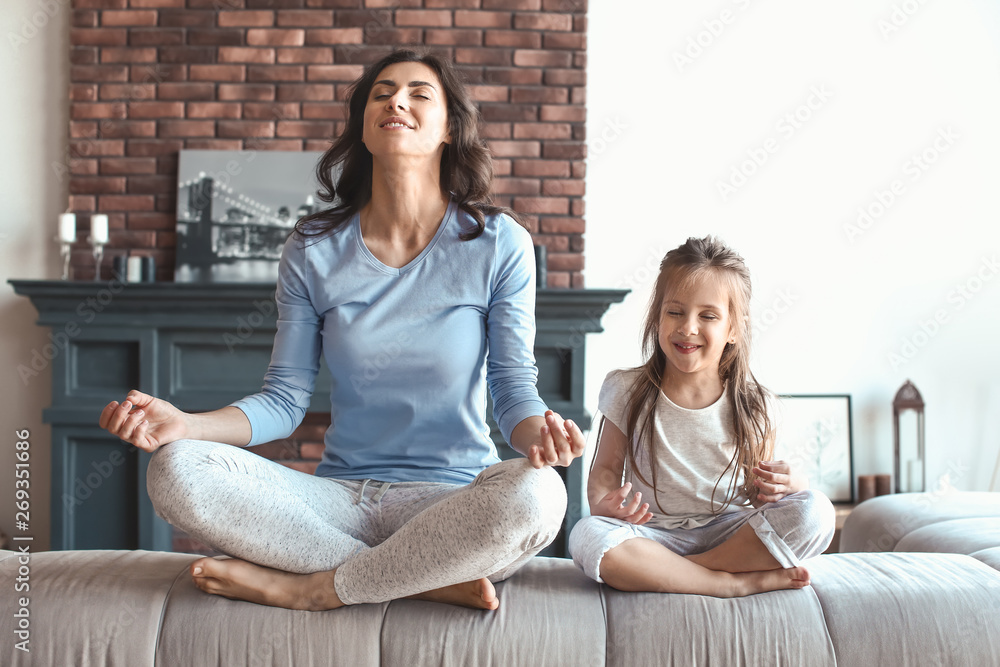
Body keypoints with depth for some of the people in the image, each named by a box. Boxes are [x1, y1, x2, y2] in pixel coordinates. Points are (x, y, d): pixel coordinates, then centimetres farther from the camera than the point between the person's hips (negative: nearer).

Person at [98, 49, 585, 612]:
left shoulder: (498, 243, -1)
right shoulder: (314, 251, 4)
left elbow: (514, 387, 0)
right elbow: (285, 401, 4)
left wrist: (540, 430, -24)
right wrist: (185, 424, -13)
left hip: (450, 502, -2)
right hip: (340, 500, 2)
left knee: (536, 495, -37)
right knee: (176, 470, -23)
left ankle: (311, 588, -17)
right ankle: (431, 581, -19)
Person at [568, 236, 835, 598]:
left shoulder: (752, 404, 0)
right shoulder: (627, 392, 1)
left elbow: (756, 493, 6)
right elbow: (606, 469, 4)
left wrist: (787, 484, -17)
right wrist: (603, 504, -19)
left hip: (729, 533, 1)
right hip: (655, 536, 0)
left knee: (815, 512, -25)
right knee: (588, 537, -32)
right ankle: (739, 581, -25)